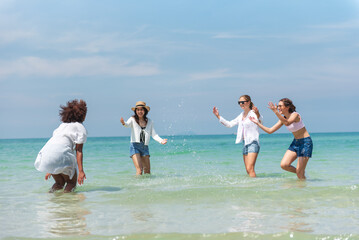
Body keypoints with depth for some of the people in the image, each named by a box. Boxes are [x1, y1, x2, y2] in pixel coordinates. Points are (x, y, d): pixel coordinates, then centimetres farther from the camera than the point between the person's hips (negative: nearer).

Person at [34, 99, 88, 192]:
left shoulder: (62, 125, 31)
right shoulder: (81, 128, 10)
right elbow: (78, 151, 0)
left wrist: (49, 170, 34)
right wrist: (81, 171, -4)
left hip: (44, 155, 7)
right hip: (60, 157, -7)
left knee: (59, 182, 26)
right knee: (72, 182, 13)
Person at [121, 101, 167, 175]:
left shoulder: (149, 122, 10)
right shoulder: (133, 119, 1)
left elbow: (153, 134, 6)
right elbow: (128, 124, -19)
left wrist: (161, 140, -12)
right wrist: (124, 123, -44)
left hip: (145, 147, 4)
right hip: (135, 146, -4)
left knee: (147, 172, 4)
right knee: (139, 170, -16)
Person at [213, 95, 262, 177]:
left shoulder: (253, 113, -8)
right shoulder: (241, 116, 16)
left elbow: (260, 122, -28)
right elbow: (229, 124, 23)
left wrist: (258, 114, -49)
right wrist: (218, 116, 17)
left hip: (253, 143, -8)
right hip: (245, 143, 8)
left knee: (250, 169, -19)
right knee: (248, 170, 7)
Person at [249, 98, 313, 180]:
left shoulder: (295, 115, -18)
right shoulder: (283, 118, 5)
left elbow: (287, 123, -41)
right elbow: (270, 131, 7)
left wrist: (276, 112, -48)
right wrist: (257, 123, 3)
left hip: (305, 142, -7)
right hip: (295, 142, 8)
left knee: (300, 173, -9)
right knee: (284, 165, -7)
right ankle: (302, 173, 14)